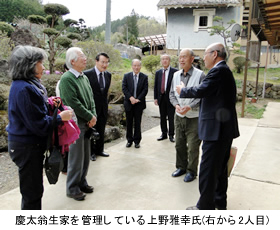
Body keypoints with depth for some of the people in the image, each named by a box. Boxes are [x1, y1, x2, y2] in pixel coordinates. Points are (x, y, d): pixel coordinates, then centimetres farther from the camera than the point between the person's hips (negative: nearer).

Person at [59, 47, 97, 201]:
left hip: (87, 124, 8)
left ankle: (81, 182, 32)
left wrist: (93, 116, -2)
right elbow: (73, 103, -20)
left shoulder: (84, 77, 13)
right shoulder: (66, 78, -14)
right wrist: (90, 117, -12)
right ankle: (72, 189, 16)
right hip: (75, 124, -8)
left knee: (85, 156, 16)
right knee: (76, 158, 1)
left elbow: (91, 98, 13)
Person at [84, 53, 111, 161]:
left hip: (103, 108, 6)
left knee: (101, 131, 15)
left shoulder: (108, 75, 5)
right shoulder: (87, 74, -13)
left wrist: (105, 103, 12)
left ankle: (99, 150, 30)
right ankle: (91, 152, 21)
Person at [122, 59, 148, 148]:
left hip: (139, 103, -1)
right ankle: (129, 140, 19)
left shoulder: (144, 77, 2)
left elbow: (145, 90, -4)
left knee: (137, 123, 5)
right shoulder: (126, 76, 5)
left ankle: (137, 141, 15)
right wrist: (130, 97, -15)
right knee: (129, 123, 8)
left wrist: (138, 99, -14)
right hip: (129, 103, 1)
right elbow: (124, 88, -2)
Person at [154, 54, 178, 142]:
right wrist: (155, 98, 5)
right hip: (161, 98, 4)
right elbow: (155, 86, 12)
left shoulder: (175, 71, -4)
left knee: (171, 117, 4)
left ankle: (171, 135, 16)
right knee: (162, 117, 12)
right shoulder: (158, 72, 10)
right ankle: (164, 134, 24)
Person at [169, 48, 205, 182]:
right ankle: (181, 167, 33)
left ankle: (192, 171, 22)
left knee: (193, 147, 4)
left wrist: (189, 107, -24)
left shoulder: (200, 75, -11)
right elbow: (172, 93, 9)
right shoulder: (176, 75, 6)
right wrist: (176, 105, -10)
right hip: (179, 116, 5)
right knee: (179, 144, 15)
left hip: (194, 117, -5)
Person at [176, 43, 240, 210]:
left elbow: (201, 90, -22)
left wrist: (183, 90, -6)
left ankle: (205, 207, 9)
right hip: (226, 127, 11)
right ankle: (220, 201, 35)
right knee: (221, 166, 20)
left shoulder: (219, 70, -15)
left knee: (208, 169, -2)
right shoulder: (224, 70, 16)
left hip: (216, 128, -11)